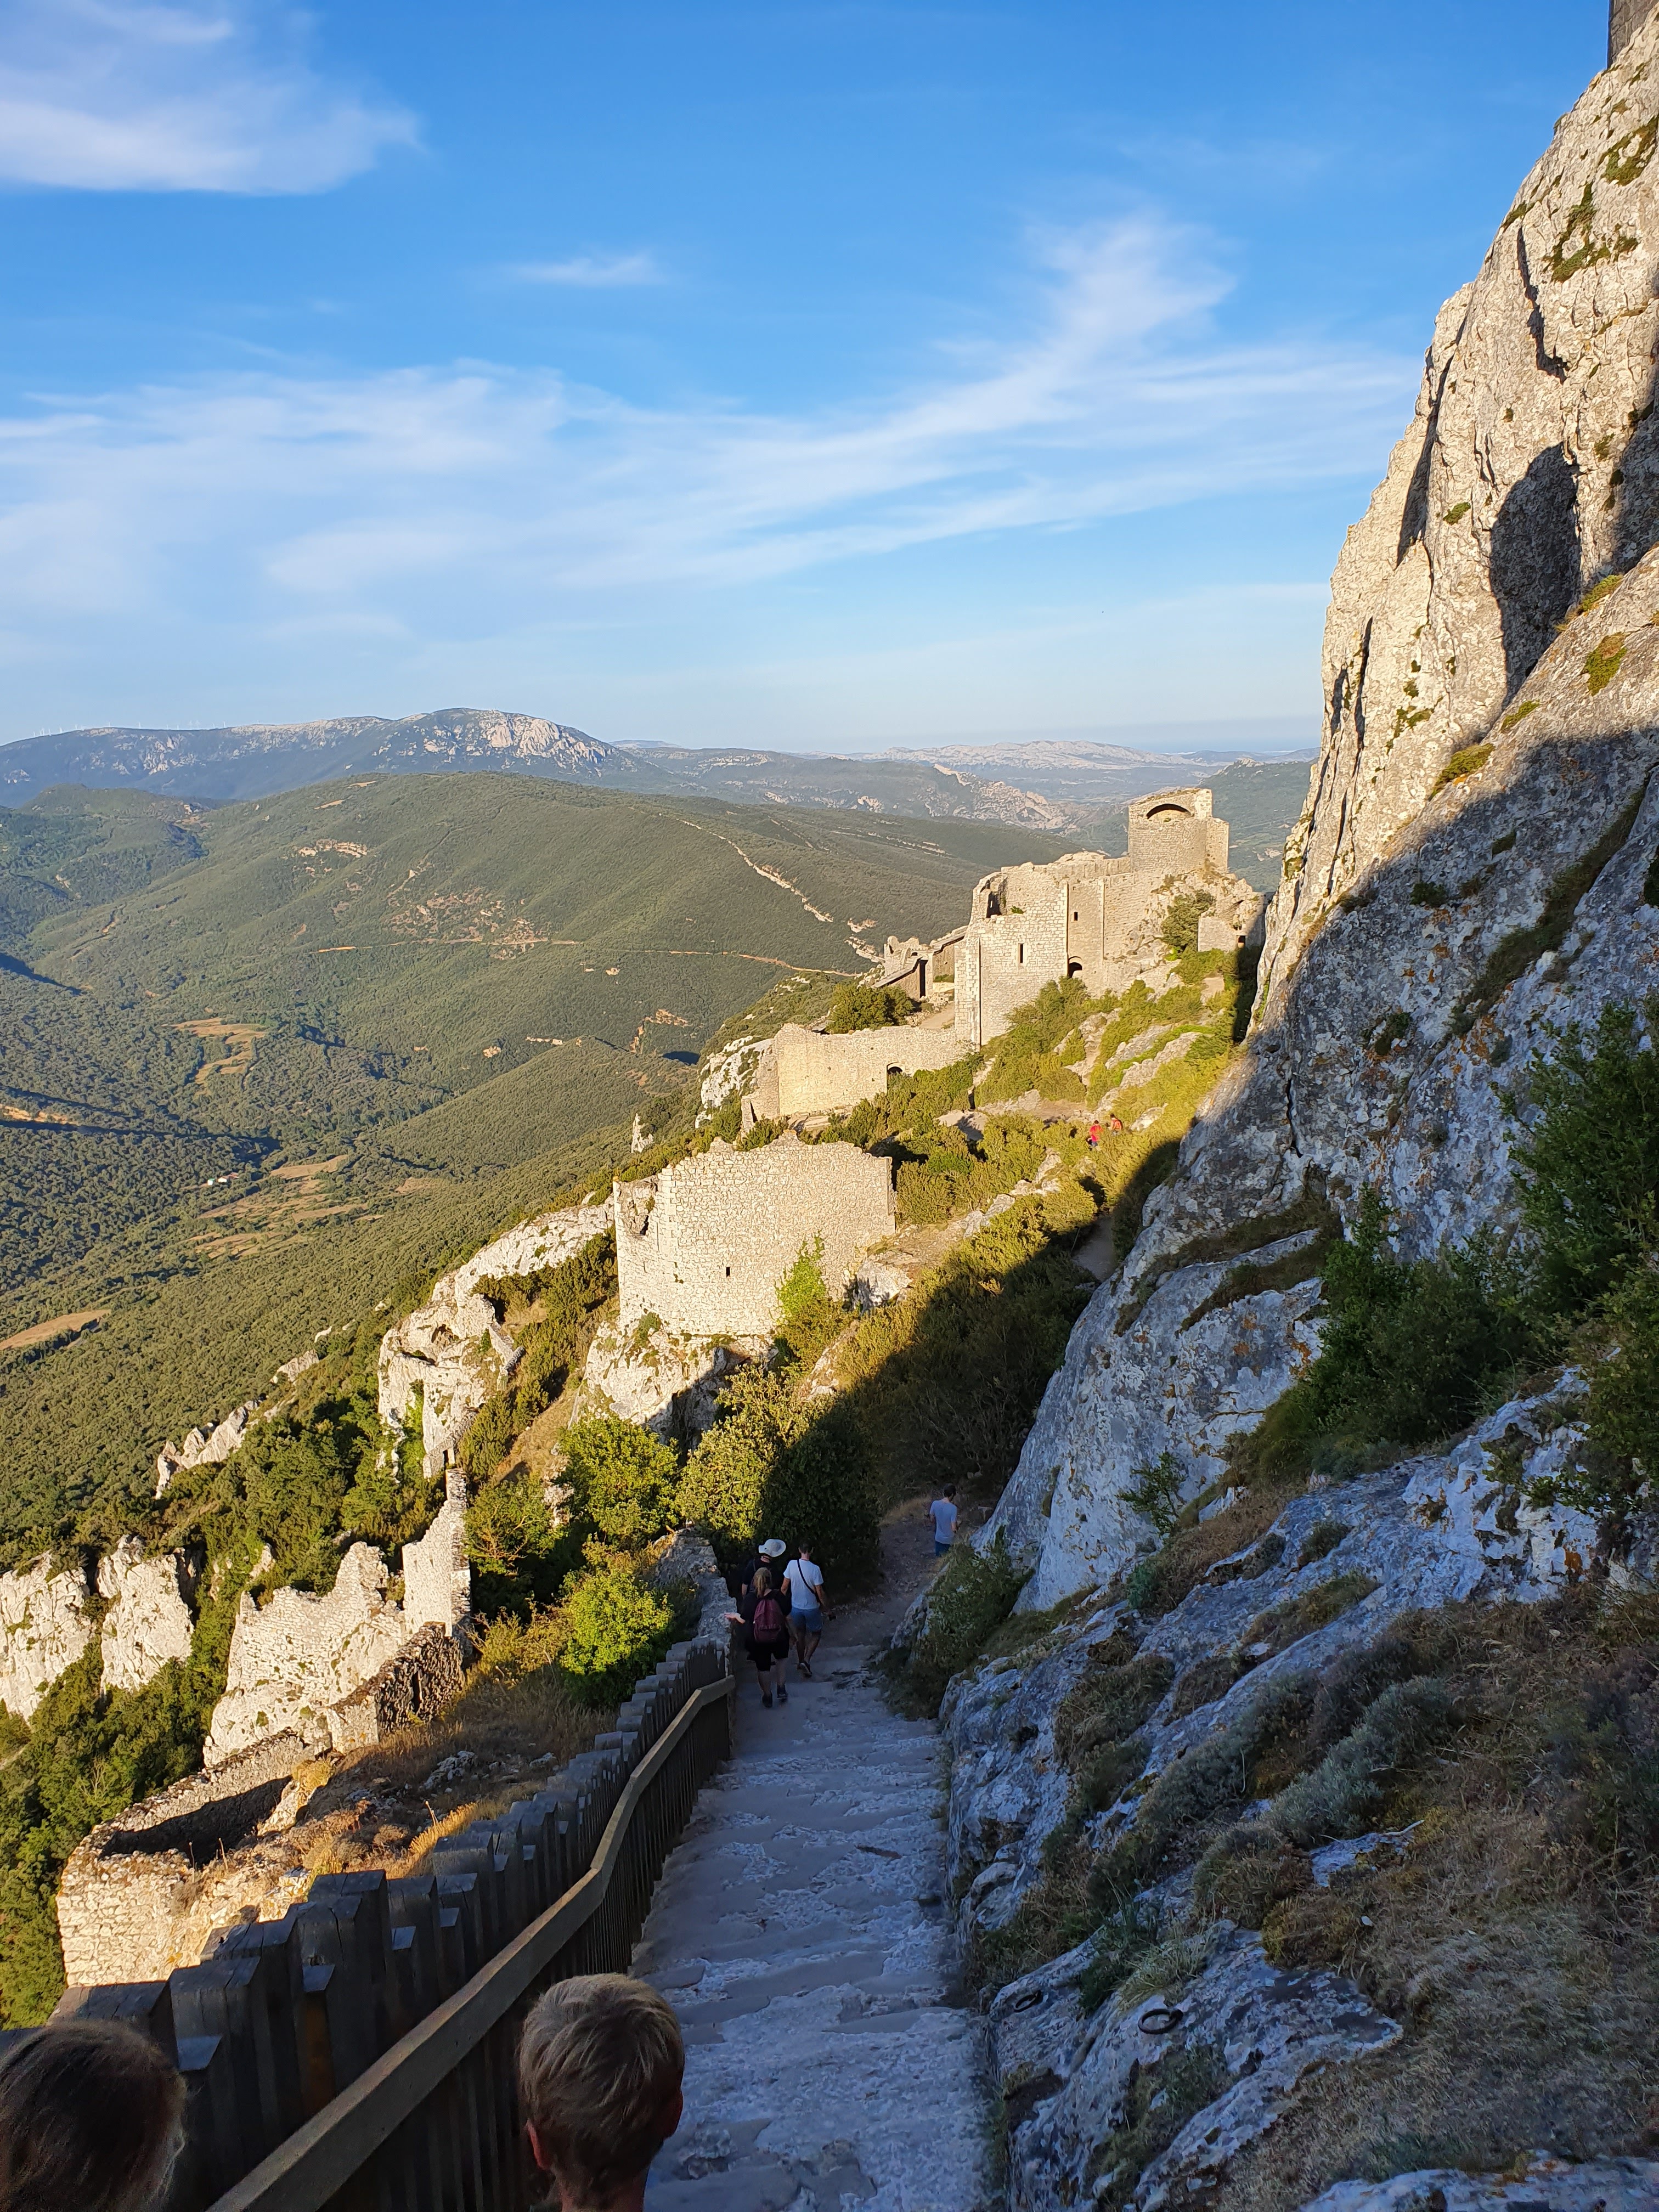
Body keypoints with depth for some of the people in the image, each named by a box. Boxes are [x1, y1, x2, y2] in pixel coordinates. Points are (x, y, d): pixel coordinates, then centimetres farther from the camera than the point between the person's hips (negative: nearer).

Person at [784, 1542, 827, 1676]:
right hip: (811, 1608, -3)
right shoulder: (815, 1569, -23)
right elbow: (819, 1592, -16)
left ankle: (801, 1662, 34)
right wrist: (825, 1605, 1)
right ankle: (806, 1660, -1)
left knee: (800, 1635, 23)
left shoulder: (792, 1565, -12)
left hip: (796, 1607, 3)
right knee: (816, 1634, 16)